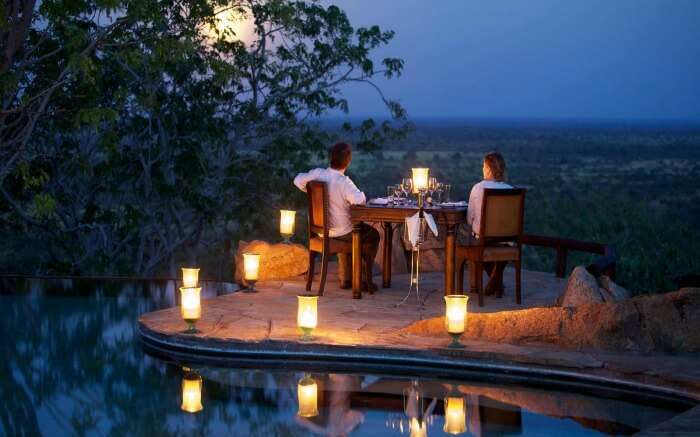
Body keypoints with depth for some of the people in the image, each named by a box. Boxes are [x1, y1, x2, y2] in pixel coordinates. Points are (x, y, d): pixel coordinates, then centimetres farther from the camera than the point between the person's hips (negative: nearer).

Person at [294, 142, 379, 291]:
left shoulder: (317, 173, -10)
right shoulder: (344, 182, -27)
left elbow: (298, 180, 4)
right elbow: (359, 200, -39)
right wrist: (362, 195, -16)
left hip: (321, 230, 6)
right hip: (341, 232, -6)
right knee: (373, 235, 20)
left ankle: (345, 279, 39)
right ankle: (366, 280, 21)